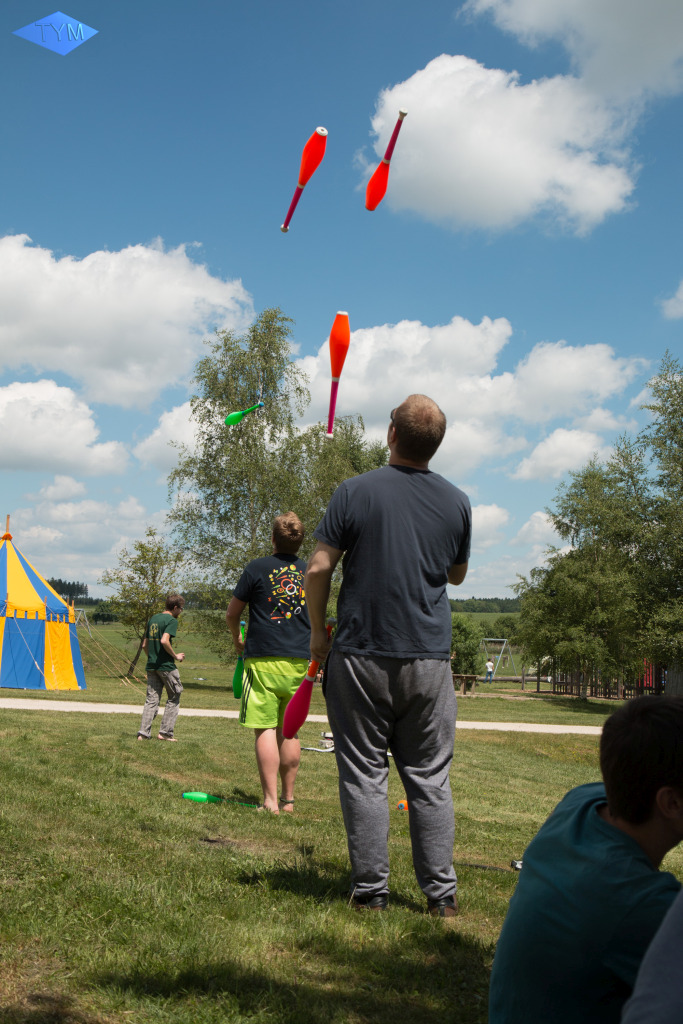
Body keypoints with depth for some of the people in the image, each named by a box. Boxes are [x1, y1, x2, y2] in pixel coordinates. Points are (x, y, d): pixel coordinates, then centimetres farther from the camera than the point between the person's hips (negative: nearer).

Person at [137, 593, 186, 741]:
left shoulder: (153, 619, 13)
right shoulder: (171, 620, -10)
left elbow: (144, 645, 15)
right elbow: (164, 641, -24)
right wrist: (176, 656, -12)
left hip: (151, 666, 7)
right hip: (166, 666, -7)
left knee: (151, 700, 9)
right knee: (173, 699, 8)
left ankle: (144, 732, 1)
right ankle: (165, 732, 5)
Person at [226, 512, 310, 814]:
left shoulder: (257, 568, -2)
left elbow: (232, 614, 3)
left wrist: (237, 640, 23)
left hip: (264, 658, -4)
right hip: (299, 661, 4)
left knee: (265, 729, -3)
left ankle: (270, 801, -8)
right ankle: (288, 798, 17)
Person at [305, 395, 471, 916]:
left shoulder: (356, 491, -6)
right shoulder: (457, 501, 3)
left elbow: (319, 569, -6)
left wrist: (319, 633, 6)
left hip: (361, 656, -2)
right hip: (429, 658, 2)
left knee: (364, 774, 6)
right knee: (430, 777, 9)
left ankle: (371, 890, 9)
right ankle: (442, 893, 12)